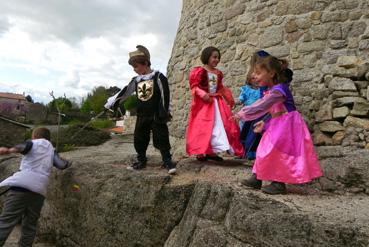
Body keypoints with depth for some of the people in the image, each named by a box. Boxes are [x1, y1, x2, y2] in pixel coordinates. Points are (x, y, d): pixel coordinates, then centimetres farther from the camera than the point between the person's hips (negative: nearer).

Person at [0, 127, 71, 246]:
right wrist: (68, 163, 32)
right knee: (30, 226, 11)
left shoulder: (33, 143, 13)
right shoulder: (51, 150, 23)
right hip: (39, 190, 4)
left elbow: (25, 146, -11)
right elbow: (61, 165, 10)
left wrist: (10, 150, -29)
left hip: (21, 185, -4)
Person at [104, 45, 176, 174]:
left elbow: (165, 95, -9)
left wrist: (164, 113, -11)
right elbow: (125, 93, 14)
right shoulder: (136, 80, 9)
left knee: (161, 139, -5)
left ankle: (168, 161, 3)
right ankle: (141, 160, 24)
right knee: (139, 140, 10)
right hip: (141, 116, 6)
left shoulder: (158, 76, -7)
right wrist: (112, 103, 12)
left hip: (156, 115, -6)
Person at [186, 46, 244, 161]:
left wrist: (229, 98, 16)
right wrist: (203, 94, -25)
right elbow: (194, 86, -12)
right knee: (202, 127, -4)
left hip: (217, 102, 7)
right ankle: (200, 152, 4)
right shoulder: (199, 71, -8)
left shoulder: (218, 73, 12)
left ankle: (212, 151, 13)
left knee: (219, 126, 4)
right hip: (203, 102, -6)